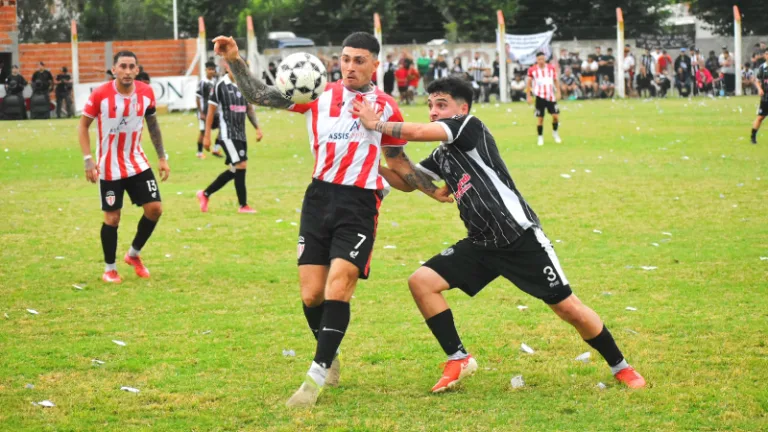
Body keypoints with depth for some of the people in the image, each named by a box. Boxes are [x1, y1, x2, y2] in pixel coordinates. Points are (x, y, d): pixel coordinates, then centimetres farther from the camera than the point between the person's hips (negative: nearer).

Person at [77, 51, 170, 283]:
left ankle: (134, 254, 21)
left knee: (154, 209, -2)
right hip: (109, 167, -4)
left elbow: (153, 124, 10)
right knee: (112, 217, 0)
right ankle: (110, 269, 18)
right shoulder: (100, 95, -17)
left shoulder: (146, 93, -6)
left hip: (138, 163, 4)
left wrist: (162, 157, 8)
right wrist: (88, 159, -17)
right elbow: (83, 126, -8)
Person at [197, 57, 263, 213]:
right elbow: (211, 111, -4)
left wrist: (257, 128, 6)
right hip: (227, 134, -7)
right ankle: (243, 205, -3)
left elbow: (249, 109, 18)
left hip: (241, 135, 7)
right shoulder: (220, 86, -8)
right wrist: (206, 135, -5)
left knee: (233, 171, 9)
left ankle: (205, 194, 24)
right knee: (241, 166, -12)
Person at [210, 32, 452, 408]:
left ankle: (316, 376, -11)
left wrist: (432, 189, 13)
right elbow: (259, 95, 5)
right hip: (320, 198, 2)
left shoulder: (386, 107, 7)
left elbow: (397, 162, 17)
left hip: (359, 206, -2)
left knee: (337, 290, -16)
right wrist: (234, 61, -8)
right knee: (311, 295, 2)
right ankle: (331, 360, 27)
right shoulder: (318, 94, 7)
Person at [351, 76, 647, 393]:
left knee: (568, 308, -4)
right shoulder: (441, 156, 14)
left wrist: (375, 124, -7)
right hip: (482, 245, 8)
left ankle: (621, 367, 16)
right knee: (421, 281, -6)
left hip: (521, 238, -8)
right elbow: (407, 182, 22)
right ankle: (458, 361, 3)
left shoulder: (470, 127, -9)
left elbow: (418, 132, -19)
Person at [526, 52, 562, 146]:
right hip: (540, 96, -2)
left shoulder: (552, 68, 2)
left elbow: (556, 81, 11)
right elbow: (528, 83, 3)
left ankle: (555, 133, 22)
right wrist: (528, 96, -3)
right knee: (540, 118, -2)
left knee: (556, 115, -2)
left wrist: (558, 92, 1)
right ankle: (540, 137, 11)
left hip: (551, 96, 2)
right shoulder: (532, 70, -3)